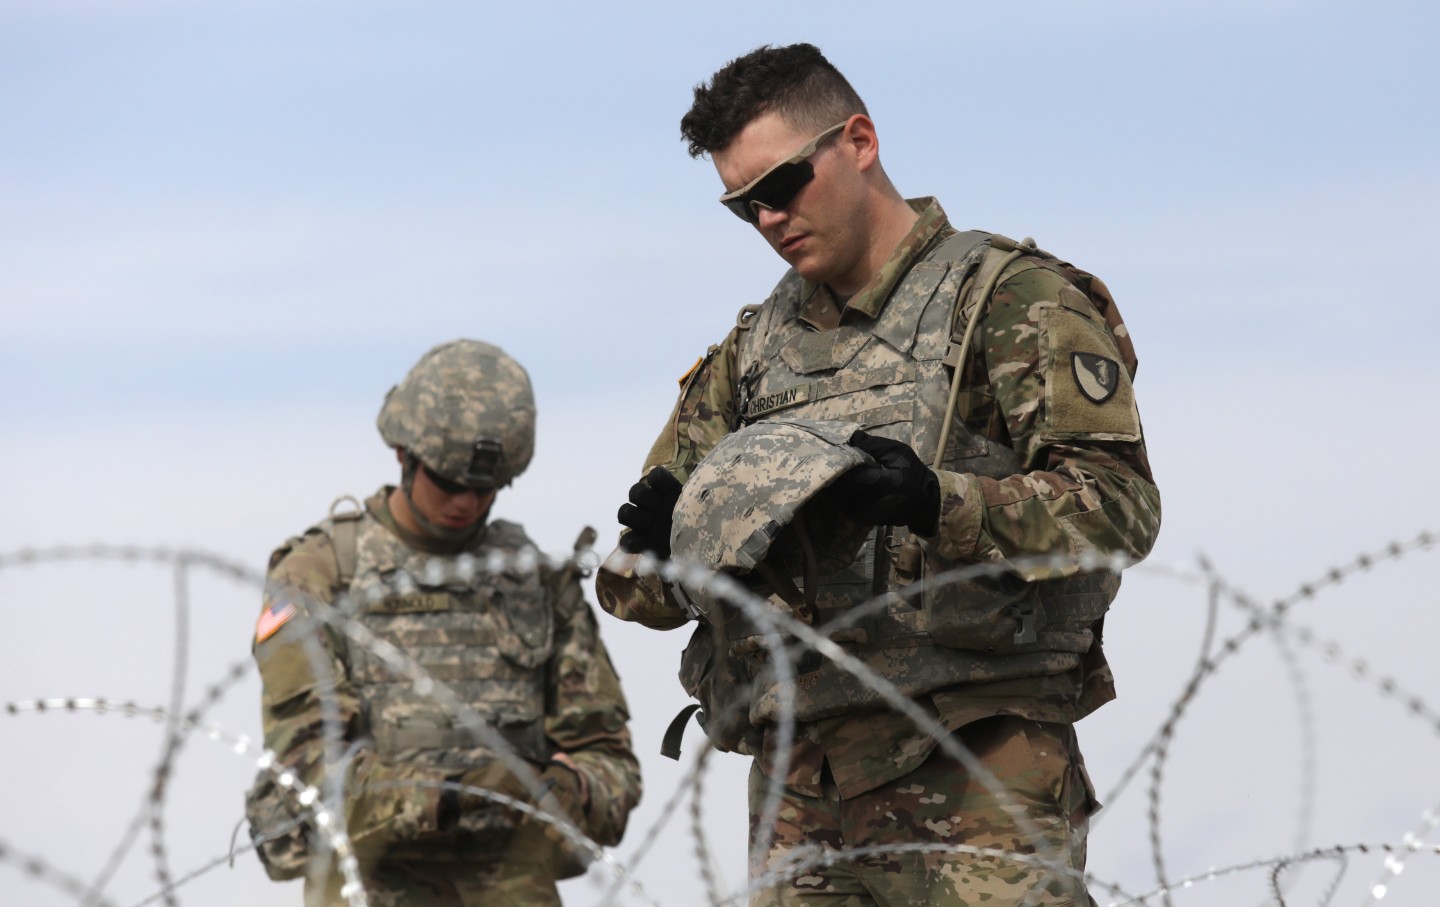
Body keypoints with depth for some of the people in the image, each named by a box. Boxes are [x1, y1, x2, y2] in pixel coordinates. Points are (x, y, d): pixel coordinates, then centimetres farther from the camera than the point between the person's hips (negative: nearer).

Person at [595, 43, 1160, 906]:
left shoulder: (1010, 300, 2)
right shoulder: (752, 350, 21)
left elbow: (1118, 505, -10)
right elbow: (637, 581, 20)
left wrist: (937, 505, -25)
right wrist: (659, 549, -6)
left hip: (973, 769, -6)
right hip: (800, 783, 6)